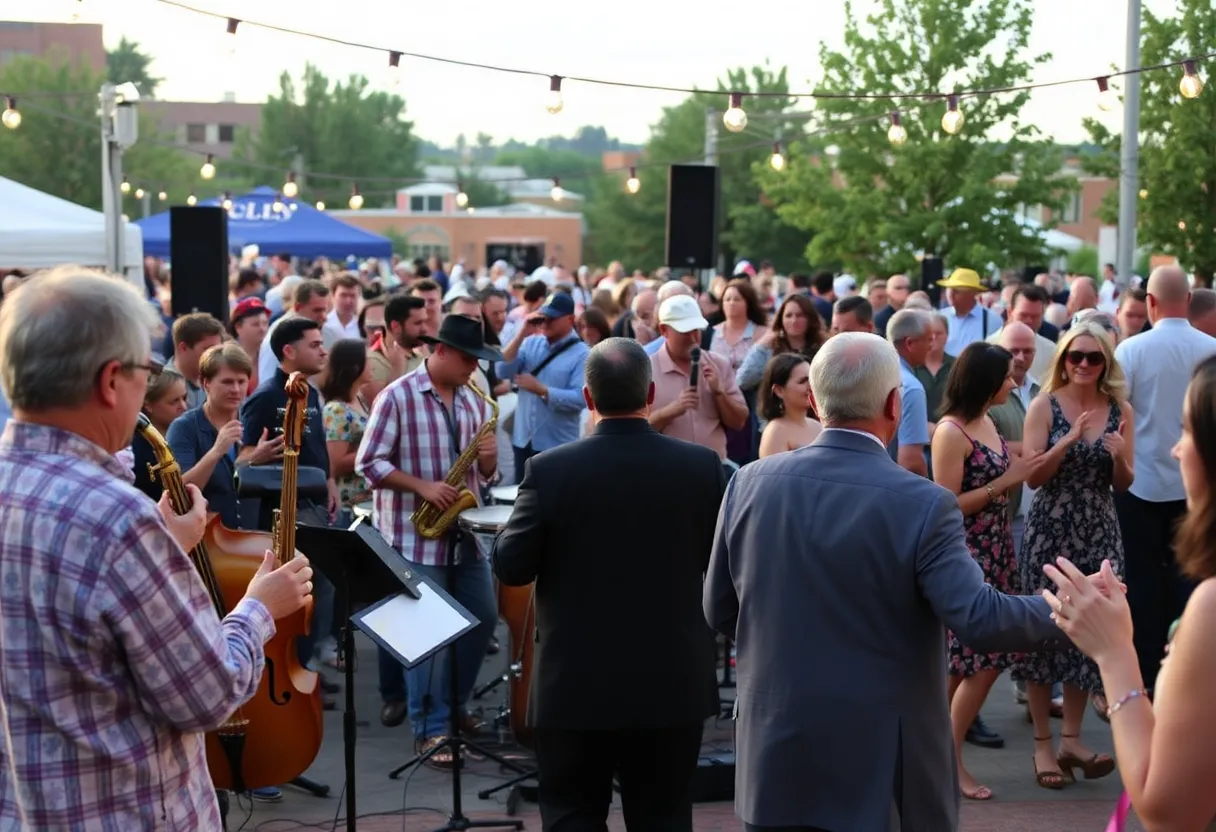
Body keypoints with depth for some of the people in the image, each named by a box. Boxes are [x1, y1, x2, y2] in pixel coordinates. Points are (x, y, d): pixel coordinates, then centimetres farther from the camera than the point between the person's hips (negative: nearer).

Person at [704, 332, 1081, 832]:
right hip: (885, 769, -3)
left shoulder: (749, 484, -4)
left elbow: (720, 611, 5)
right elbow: (979, 619, -21)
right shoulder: (923, 505, -16)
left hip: (776, 755, 4)